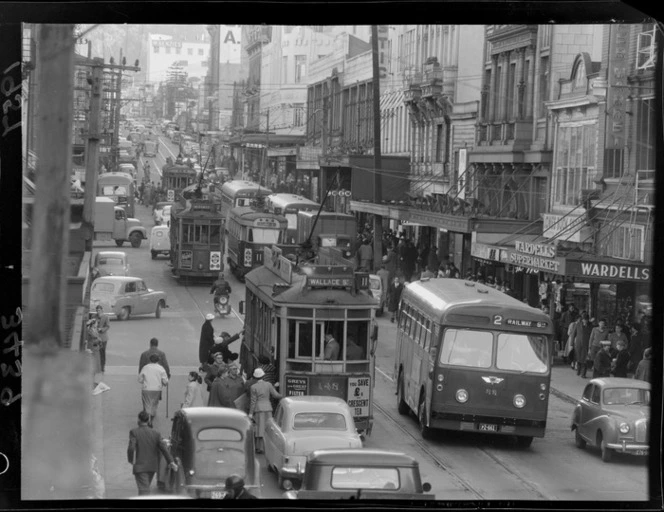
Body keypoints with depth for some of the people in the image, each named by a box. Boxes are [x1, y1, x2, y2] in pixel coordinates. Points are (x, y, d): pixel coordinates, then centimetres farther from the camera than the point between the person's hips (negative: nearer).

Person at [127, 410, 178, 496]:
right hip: (152, 466, 5)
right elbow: (163, 448, -5)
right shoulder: (155, 433, 2)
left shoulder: (134, 432, -9)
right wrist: (171, 461, -9)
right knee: (145, 487, 24)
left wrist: (130, 459, -1)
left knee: (144, 491, -9)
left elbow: (131, 448, -18)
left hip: (140, 466, -5)